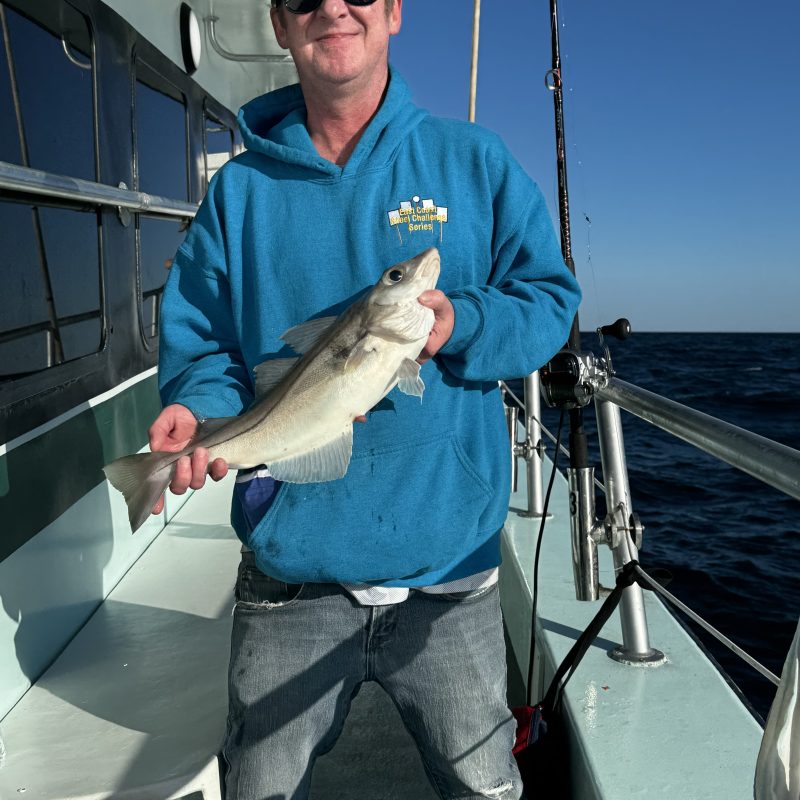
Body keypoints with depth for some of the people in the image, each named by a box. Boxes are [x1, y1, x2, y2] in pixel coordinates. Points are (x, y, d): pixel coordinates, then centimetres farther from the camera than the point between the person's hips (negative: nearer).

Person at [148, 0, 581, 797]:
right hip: (289, 567, 1)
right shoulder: (240, 188, 5)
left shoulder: (473, 161, 3)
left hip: (449, 566, 0)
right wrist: (198, 407, -19)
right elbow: (195, 337, 3)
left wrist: (460, 323, -18)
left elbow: (550, 297, 1)